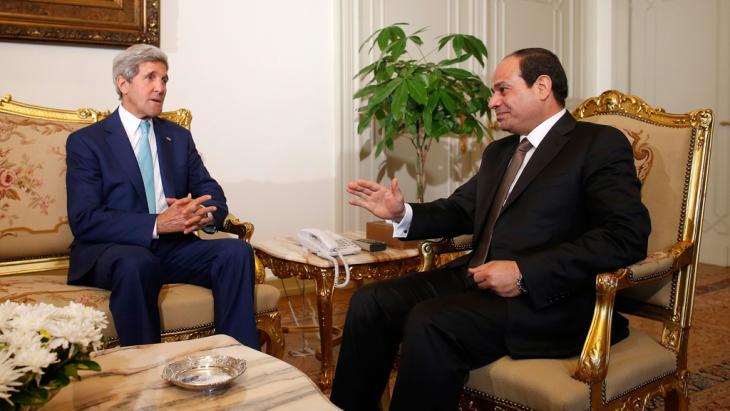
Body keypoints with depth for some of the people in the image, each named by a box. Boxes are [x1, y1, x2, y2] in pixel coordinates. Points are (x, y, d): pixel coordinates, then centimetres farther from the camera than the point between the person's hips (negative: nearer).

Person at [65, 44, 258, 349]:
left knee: (237, 251, -23)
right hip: (116, 249, -4)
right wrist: (157, 224, -24)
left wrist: (204, 214, -15)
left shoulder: (179, 136, 16)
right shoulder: (86, 141, 2)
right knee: (136, 263, -37)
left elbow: (213, 194, 11)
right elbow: (84, 220, -10)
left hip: (174, 247, 4)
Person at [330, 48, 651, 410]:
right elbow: (460, 211, 28)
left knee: (429, 323, -29)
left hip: (546, 297, -7)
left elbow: (628, 237, -14)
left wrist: (524, 273, -21)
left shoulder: (600, 144, -2)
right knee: (370, 302, -9)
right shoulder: (498, 152, 23)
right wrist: (402, 214, 7)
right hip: (474, 279, 8)